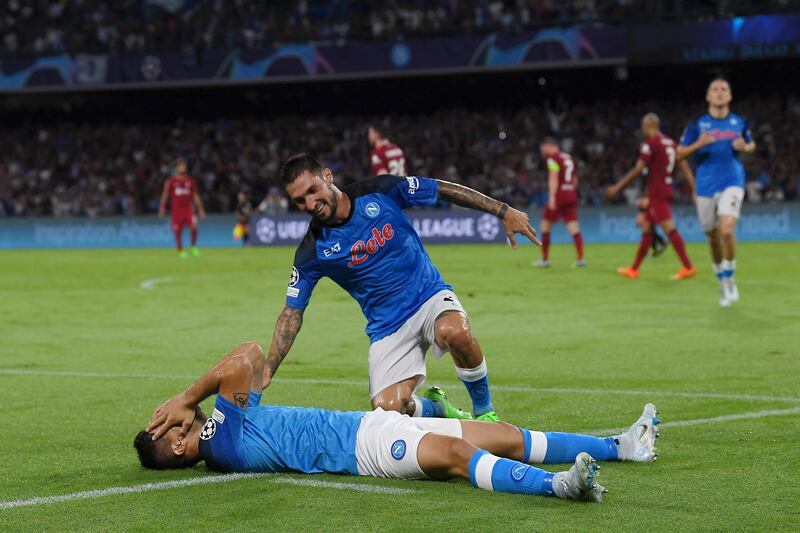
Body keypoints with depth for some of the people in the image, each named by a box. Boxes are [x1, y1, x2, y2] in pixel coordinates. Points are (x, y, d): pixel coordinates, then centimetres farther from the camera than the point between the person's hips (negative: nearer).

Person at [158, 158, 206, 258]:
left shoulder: (190, 180, 10)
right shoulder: (171, 181, 1)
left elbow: (195, 195, 15)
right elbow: (165, 194, 3)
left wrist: (200, 208, 13)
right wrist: (162, 206, -7)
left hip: (188, 208, 1)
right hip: (176, 209, -1)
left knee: (194, 227, -17)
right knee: (178, 231, 0)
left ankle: (194, 246, 4)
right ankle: (180, 251, 12)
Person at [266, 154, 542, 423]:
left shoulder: (380, 191, -9)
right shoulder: (312, 251, -8)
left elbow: (444, 190, 0)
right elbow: (292, 312, -3)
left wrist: (504, 212, -1)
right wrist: (266, 371, -12)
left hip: (430, 294, -1)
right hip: (387, 328, 1)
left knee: (455, 332, -36)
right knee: (388, 408, -21)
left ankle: (485, 411, -10)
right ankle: (436, 409, 15)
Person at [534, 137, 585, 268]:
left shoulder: (553, 158, -6)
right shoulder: (569, 158, 19)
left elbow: (553, 178, -17)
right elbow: (575, 180, 24)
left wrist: (551, 197, -23)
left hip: (558, 195, -7)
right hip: (571, 195, 7)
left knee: (545, 225, 5)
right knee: (573, 227, 0)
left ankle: (545, 260, 7)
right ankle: (581, 258, -12)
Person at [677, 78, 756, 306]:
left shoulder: (739, 122, 5)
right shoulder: (697, 124, 1)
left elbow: (751, 145, 20)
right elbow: (680, 153, 2)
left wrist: (744, 147, -4)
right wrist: (699, 144, -16)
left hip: (732, 182, -1)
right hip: (706, 186, 1)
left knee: (727, 231, -21)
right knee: (713, 237, 8)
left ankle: (730, 280, -3)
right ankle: (722, 281, 29)